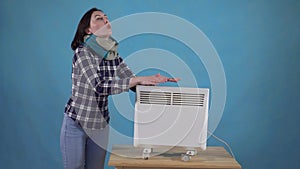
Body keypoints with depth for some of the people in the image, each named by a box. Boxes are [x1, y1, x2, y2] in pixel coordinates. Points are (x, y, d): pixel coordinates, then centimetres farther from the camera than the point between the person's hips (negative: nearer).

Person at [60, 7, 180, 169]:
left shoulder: (113, 55, 1)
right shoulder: (83, 52, -18)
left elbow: (135, 84, 0)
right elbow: (100, 86, -30)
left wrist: (156, 80, -19)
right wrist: (139, 79, -32)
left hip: (101, 125, 5)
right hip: (76, 123, -5)